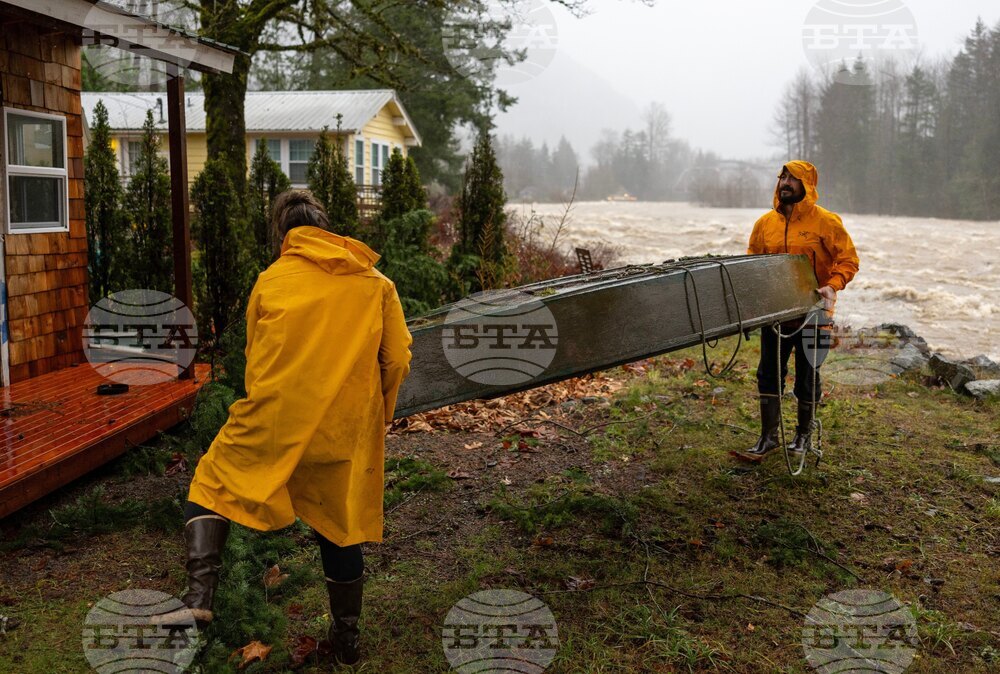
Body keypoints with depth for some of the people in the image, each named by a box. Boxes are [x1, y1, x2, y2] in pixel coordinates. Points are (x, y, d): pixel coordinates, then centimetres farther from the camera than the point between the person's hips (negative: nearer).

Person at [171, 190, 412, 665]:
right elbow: (397, 362, 2)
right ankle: (347, 639, 28)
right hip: (346, 431, 2)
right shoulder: (376, 283, 6)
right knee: (340, 527, 16)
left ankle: (200, 590, 2)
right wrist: (377, 417, 16)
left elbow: (254, 363, 11)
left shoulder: (270, 282, 4)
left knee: (212, 484, 19)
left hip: (272, 423, -2)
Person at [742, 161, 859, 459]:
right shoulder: (766, 222, 5)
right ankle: (768, 436, 16)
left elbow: (848, 259, -5)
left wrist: (832, 286, -22)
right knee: (768, 373, 5)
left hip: (811, 312, -3)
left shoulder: (826, 222, -6)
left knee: (807, 375, 9)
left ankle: (804, 434, 27)